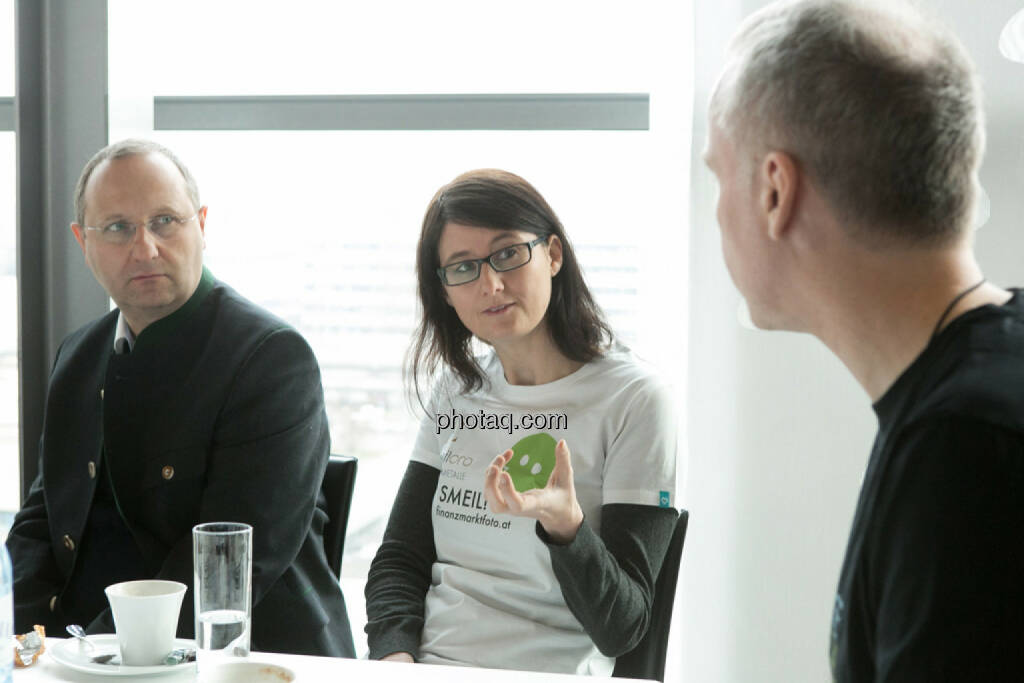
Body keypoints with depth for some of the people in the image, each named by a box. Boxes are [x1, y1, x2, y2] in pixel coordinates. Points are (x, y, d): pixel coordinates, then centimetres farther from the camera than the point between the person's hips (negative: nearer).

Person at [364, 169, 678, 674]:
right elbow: (399, 561, 12)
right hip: (426, 667, 3)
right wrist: (394, 656, -7)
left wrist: (563, 523, -24)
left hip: (547, 672, -3)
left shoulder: (634, 399, -4)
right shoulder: (456, 389, 13)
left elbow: (621, 629, -7)